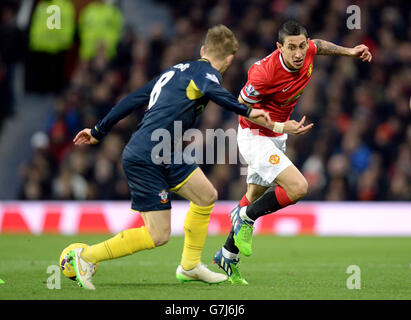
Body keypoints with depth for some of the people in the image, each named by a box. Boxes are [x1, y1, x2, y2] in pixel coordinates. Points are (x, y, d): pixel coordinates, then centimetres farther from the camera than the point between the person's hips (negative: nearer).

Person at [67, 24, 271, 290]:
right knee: (158, 235, -5)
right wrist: (246, 111, -40)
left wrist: (98, 131, 30)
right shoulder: (206, 72, -2)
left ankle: (190, 266, 20)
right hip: (144, 159, -10)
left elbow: (133, 99, 25)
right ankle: (86, 257, 1)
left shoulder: (175, 71, 23)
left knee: (207, 196, 10)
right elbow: (214, 91, -28)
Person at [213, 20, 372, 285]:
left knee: (257, 197, 21)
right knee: (298, 187, -24)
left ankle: (227, 256, 37)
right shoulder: (265, 73, -33)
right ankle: (246, 218, 0)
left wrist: (349, 51, 7)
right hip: (255, 137, -8)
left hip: (276, 136, 8)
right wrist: (281, 127, -27)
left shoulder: (308, 51, -14)